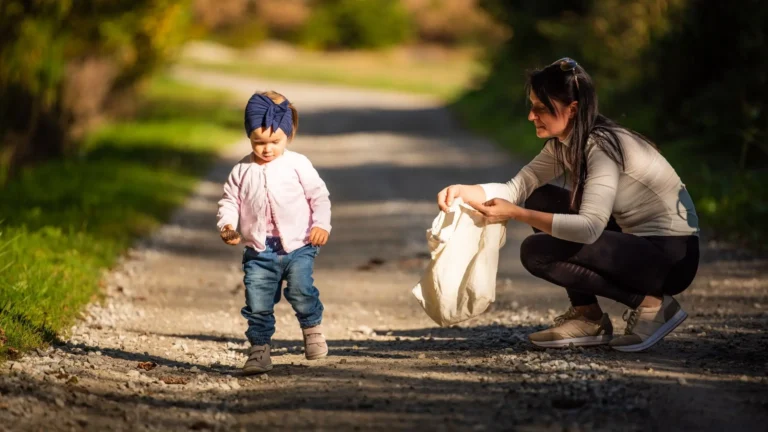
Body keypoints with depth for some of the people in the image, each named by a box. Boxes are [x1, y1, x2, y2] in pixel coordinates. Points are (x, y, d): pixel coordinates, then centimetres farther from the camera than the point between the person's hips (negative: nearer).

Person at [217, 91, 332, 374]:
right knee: (257, 304, -2)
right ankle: (259, 350, 9)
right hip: (259, 251, 2)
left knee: (301, 290, -17)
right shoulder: (242, 171, 6)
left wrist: (321, 224, -10)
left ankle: (312, 329, 9)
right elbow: (230, 201, 11)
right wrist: (227, 225, -8)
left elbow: (319, 195, 3)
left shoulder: (297, 164, 0)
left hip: (297, 245, -2)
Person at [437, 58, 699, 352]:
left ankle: (652, 304, -9)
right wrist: (463, 191, -14)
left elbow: (589, 227, -30)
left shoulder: (602, 147, -21)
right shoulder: (563, 145, 7)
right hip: (638, 241, 9)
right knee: (541, 201, 7)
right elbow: (518, 188, 3)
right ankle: (588, 318, 7)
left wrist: (516, 214, -30)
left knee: (538, 252, -17)